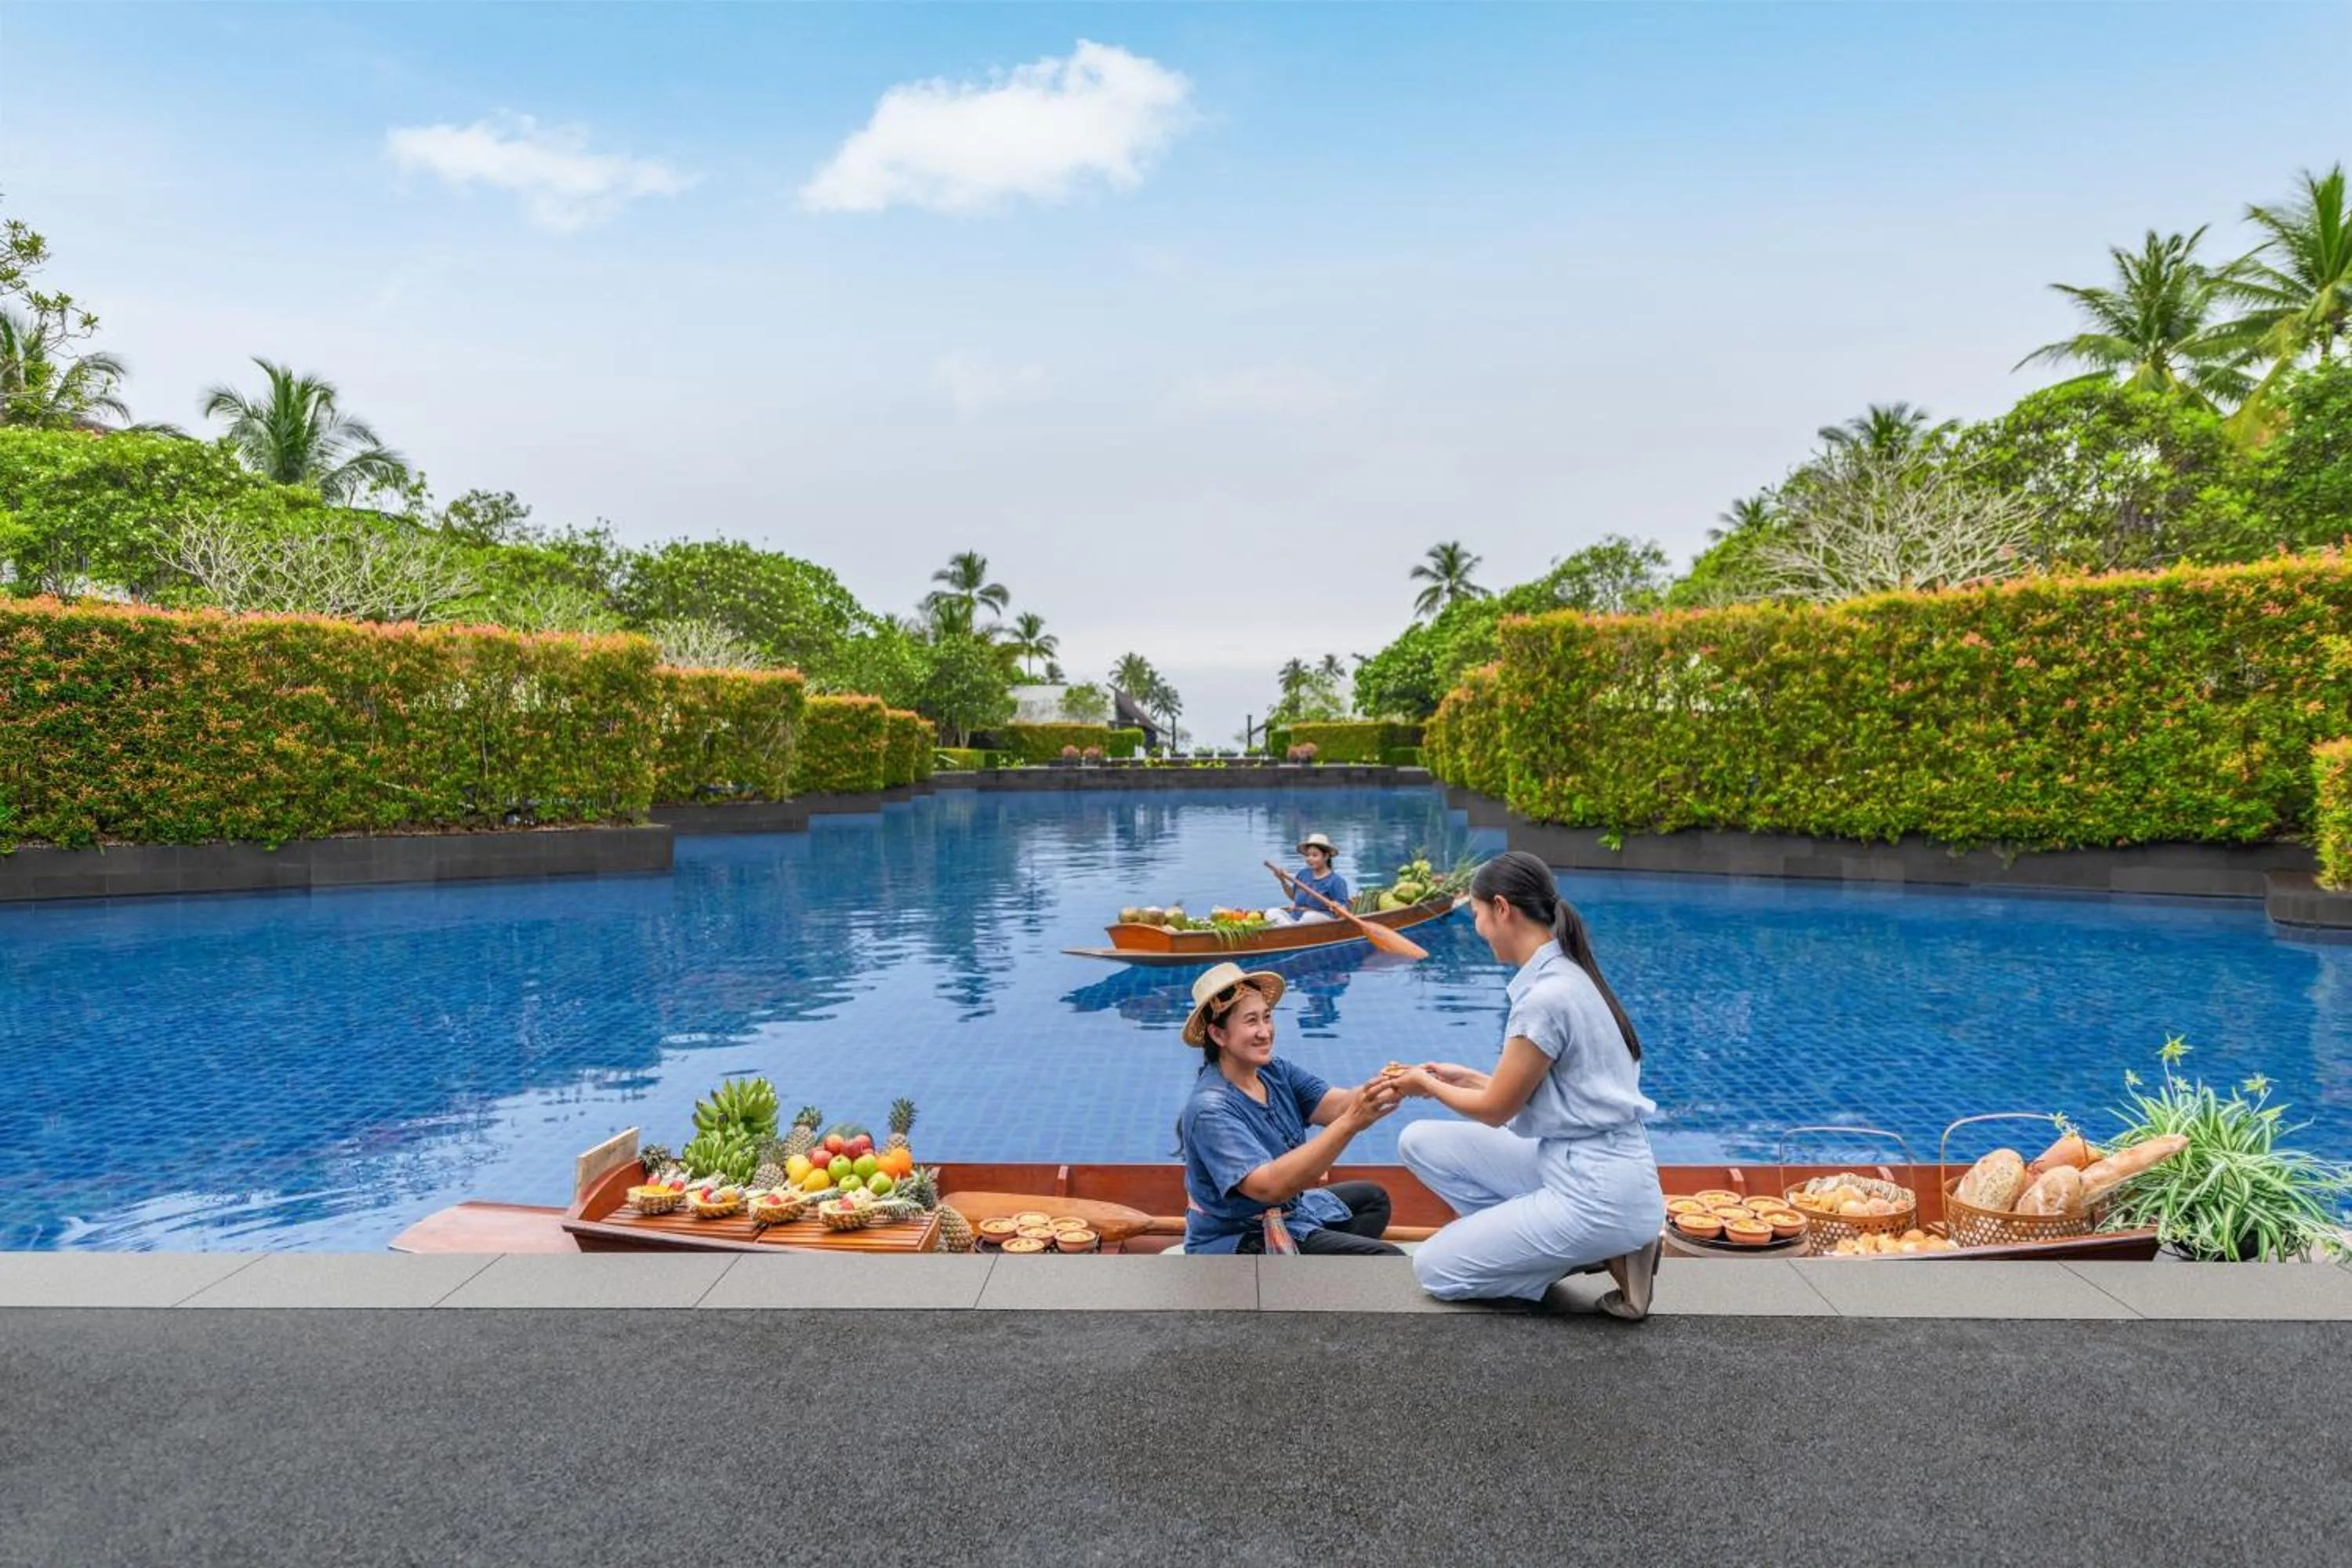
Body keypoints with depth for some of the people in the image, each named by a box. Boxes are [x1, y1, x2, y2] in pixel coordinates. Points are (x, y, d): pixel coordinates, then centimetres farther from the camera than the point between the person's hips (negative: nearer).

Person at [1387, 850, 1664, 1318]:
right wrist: (1468, 1077, 22)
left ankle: (1603, 1255, 2)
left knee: (1435, 1269, 2)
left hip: (1596, 1191, -9)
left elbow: (1496, 1110, -10)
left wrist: (1427, 1084, 8)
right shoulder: (1563, 977, 6)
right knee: (1421, 1142, 9)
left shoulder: (1547, 996, -22)